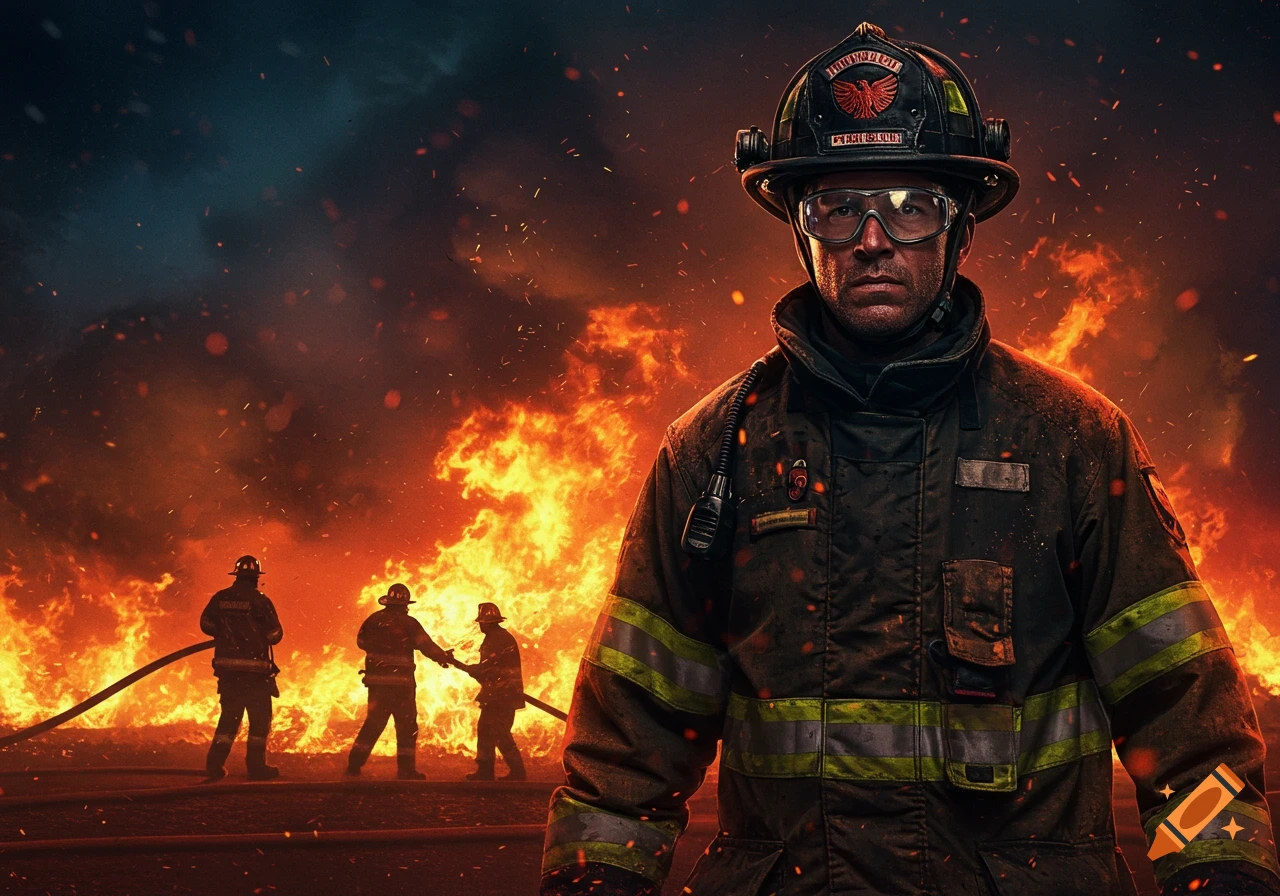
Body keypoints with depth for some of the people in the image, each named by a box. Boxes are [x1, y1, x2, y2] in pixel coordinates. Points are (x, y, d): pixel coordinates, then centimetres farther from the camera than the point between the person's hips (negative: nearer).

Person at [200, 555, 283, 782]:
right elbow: (275, 634, -9)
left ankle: (215, 763, 8)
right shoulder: (260, 601, -9)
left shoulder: (220, 598, 2)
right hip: (255, 668, -4)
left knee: (229, 715, 15)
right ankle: (256, 766, 4)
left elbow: (206, 624, 9)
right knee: (260, 718, 6)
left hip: (227, 667, 4)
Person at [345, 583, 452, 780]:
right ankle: (406, 769, 3)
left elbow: (361, 641, 16)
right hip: (401, 681, -4)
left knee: (373, 723, 14)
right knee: (407, 726, 5)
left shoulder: (373, 620, 3)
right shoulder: (409, 623, -9)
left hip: (376, 680, 4)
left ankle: (355, 764, 10)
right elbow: (426, 645, -10)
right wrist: (444, 657, 6)